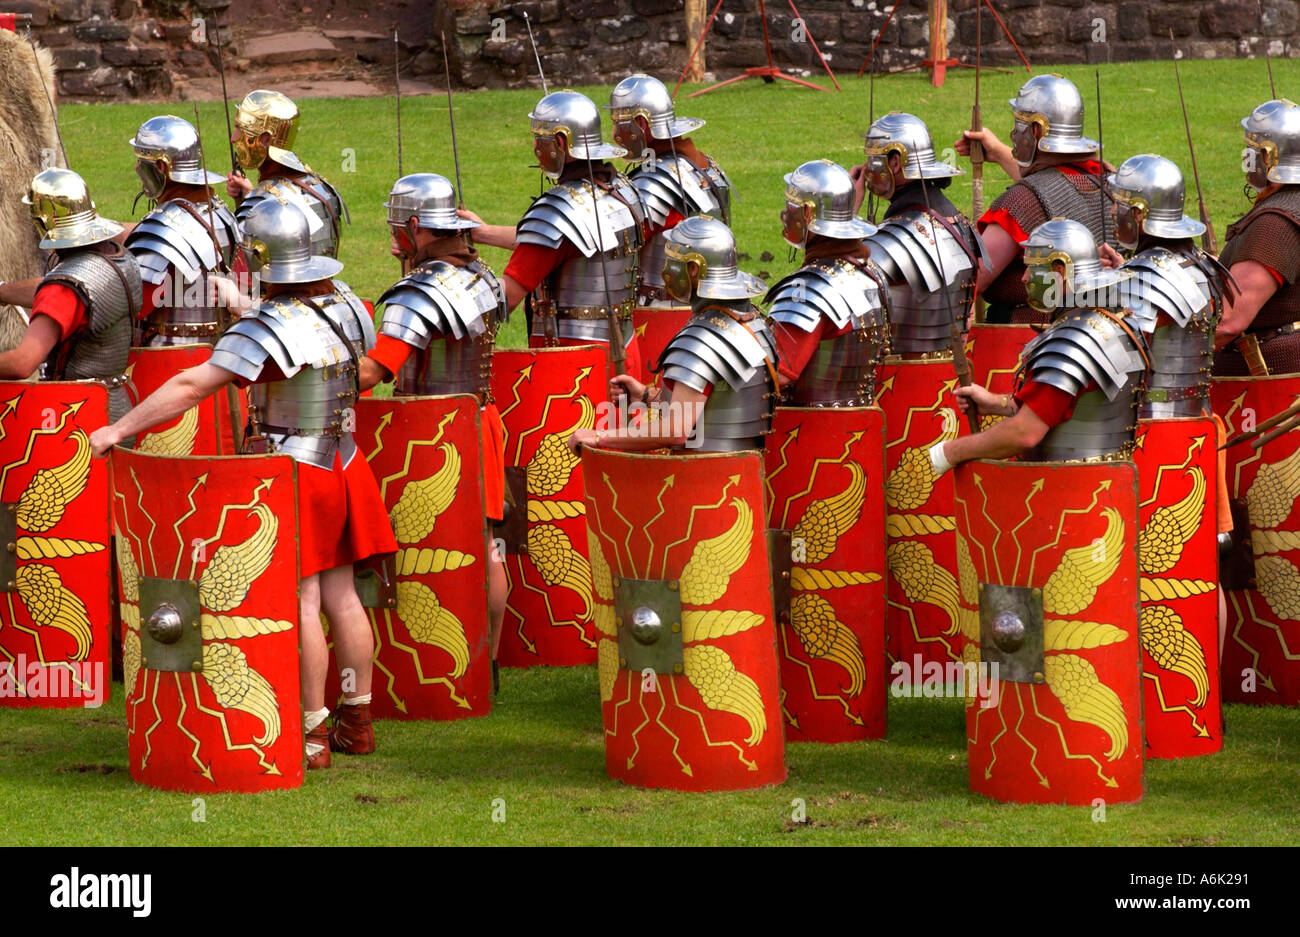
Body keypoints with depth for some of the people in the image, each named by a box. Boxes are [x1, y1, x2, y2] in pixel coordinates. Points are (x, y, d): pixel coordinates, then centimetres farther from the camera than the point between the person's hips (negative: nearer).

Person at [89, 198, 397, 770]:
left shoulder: (266, 330, -19)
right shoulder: (344, 301, 3)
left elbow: (192, 386, -23)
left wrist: (120, 429, -20)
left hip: (291, 472, -7)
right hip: (343, 463, 7)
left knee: (301, 602, -4)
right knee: (340, 595, 13)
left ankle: (311, 734, -2)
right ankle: (356, 722, 19)